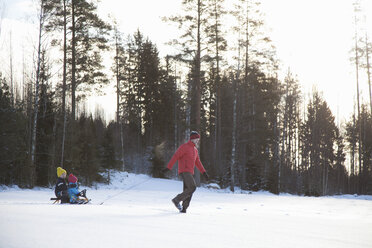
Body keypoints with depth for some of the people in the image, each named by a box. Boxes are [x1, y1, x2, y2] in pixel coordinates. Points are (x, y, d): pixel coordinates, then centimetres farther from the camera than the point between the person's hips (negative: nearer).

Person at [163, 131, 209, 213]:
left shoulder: (195, 150, 21)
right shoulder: (184, 147, -6)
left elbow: (198, 162, 25)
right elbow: (175, 157, -12)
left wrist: (204, 172, 17)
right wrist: (168, 167, -19)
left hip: (190, 173, 8)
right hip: (184, 171, -8)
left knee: (188, 191, 1)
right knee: (192, 187, -20)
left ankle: (183, 208, 1)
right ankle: (177, 200, -14)